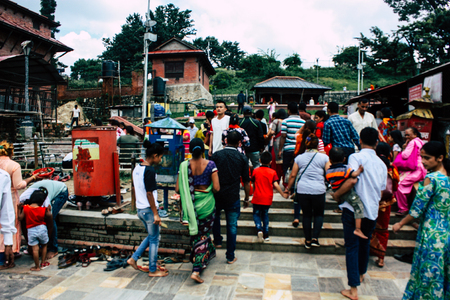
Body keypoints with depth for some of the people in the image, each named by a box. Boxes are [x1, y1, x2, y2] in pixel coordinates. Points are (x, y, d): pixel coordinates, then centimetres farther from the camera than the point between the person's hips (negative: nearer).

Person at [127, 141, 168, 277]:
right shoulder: (150, 171, -20)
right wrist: (156, 214, -16)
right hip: (148, 209, -9)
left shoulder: (137, 168, 7)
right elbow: (149, 194, -21)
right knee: (154, 239, 6)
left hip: (140, 208, 9)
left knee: (151, 236, 23)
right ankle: (153, 270, 17)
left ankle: (133, 258, 24)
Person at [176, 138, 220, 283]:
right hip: (206, 203, -2)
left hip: (191, 205, 2)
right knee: (203, 234, 10)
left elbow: (178, 189, -7)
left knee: (196, 233, 24)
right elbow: (216, 188, -17)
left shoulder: (184, 165, -7)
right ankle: (196, 270, 5)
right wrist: (209, 190, 5)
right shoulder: (210, 164, -13)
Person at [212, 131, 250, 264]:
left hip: (217, 195, 1)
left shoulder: (216, 155, -3)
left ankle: (217, 241, 35)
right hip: (233, 198, -1)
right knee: (232, 226, 9)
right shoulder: (243, 159, -3)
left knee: (215, 217, 30)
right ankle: (230, 256, 16)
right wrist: (246, 199, 13)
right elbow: (246, 182, 0)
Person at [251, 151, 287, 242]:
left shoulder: (255, 171, -4)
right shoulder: (273, 172, -5)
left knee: (256, 214, 13)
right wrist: (283, 194, 0)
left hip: (257, 198, -1)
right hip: (267, 199, 1)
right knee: (265, 214, 17)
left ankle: (259, 230, -12)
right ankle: (266, 235, 17)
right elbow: (276, 185, -12)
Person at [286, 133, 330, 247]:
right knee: (319, 214, 17)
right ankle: (315, 238, 4)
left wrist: (288, 188, 17)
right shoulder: (324, 157, 0)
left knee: (307, 215, 14)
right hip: (318, 190, -1)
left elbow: (293, 175, 6)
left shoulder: (299, 158, 5)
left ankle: (307, 241, 20)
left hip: (302, 190, 2)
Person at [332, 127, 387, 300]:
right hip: (372, 211, 6)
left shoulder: (356, 157, -10)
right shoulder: (381, 164, 10)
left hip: (354, 209, -6)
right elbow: (381, 191, 14)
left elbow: (350, 182, -23)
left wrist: (336, 194, -7)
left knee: (352, 246, 1)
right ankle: (361, 274, 45)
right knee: (365, 243, 24)